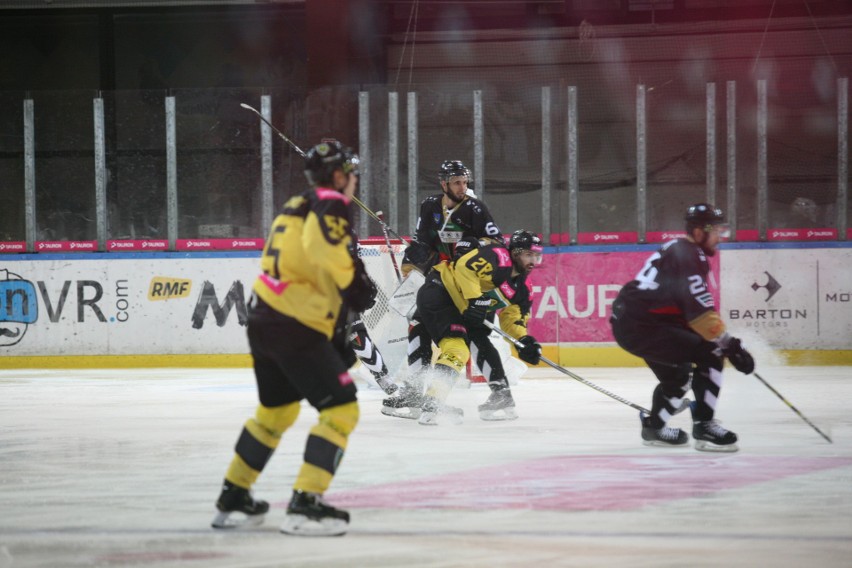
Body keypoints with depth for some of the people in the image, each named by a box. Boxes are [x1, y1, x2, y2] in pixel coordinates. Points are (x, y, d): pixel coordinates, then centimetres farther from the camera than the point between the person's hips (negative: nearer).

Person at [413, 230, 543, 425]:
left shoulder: (522, 288, 10)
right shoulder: (498, 257, -17)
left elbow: (512, 317, 15)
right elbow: (465, 266, -28)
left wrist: (524, 340, -3)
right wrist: (474, 300, -30)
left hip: (462, 310, 10)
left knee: (483, 347, 15)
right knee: (458, 348, -23)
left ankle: (501, 397, 28)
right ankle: (432, 404, -33)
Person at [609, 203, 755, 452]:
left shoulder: (679, 250, 19)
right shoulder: (689, 258, -14)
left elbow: (695, 308, 26)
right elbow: (700, 312, -21)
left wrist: (725, 340, 21)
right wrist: (730, 345, -18)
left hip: (626, 323, 11)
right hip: (640, 326, -11)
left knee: (677, 373, 27)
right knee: (710, 354, -13)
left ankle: (654, 427, 40)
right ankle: (704, 427, -11)